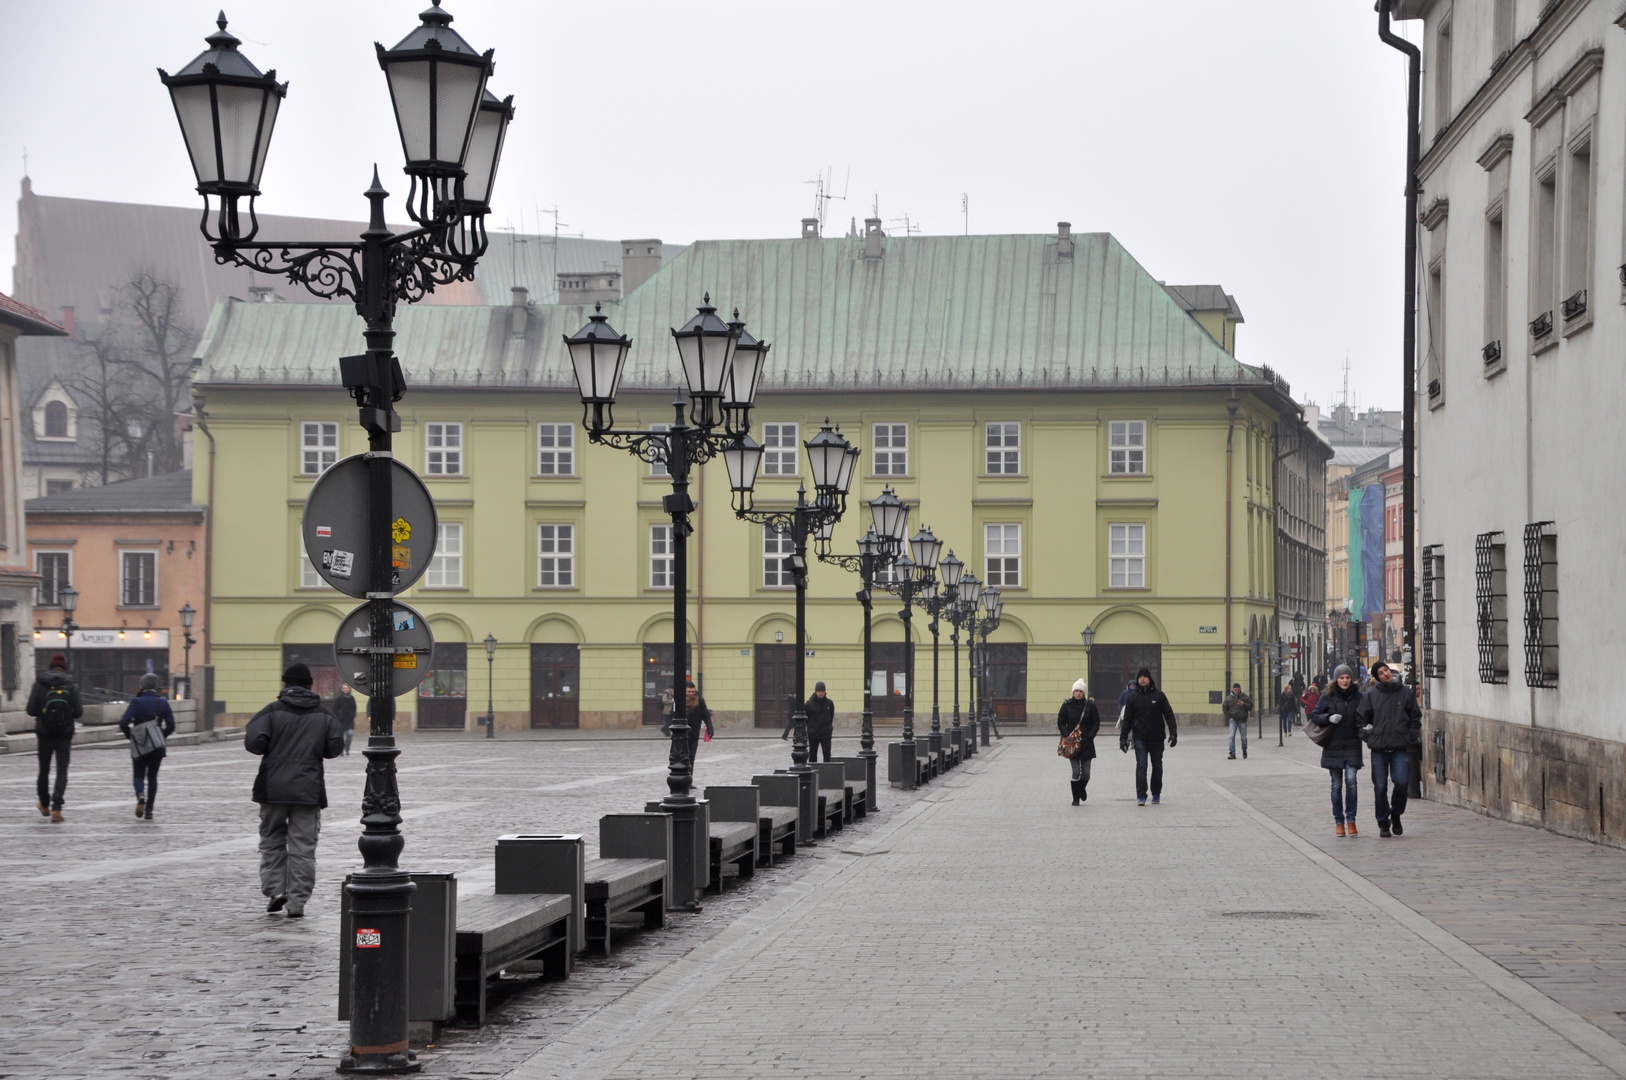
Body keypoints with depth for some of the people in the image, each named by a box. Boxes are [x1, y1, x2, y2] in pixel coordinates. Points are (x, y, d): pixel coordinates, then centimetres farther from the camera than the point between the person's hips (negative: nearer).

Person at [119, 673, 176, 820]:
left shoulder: (136, 702, -9)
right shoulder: (163, 703, 0)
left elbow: (124, 723, -16)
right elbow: (171, 726, -2)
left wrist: (130, 736, 1)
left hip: (139, 746, -2)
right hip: (158, 747, 2)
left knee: (139, 775, 9)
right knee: (152, 777, 13)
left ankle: (140, 795, -22)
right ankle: (149, 810, 8)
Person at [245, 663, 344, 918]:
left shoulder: (273, 711, -4)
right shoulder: (323, 714, 5)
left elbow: (254, 743, -14)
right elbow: (335, 748, 4)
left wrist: (273, 748, 8)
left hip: (273, 790, -1)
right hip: (309, 791, 1)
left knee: (272, 841, 16)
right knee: (303, 847, 4)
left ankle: (275, 889, 4)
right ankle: (297, 902, 1)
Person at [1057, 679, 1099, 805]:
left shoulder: (1090, 705, 0)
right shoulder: (1067, 705, 0)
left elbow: (1096, 723, 4)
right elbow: (1061, 723, 5)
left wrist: (1089, 736, -10)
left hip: (1087, 743, 1)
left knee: (1086, 772, 2)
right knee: (1076, 772, -5)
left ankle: (1082, 788, 35)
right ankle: (1075, 798, 8)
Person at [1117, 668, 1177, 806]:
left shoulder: (1158, 695, 1)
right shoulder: (1133, 696, 3)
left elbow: (1169, 715, 1)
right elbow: (1127, 718, 6)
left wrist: (1173, 733, -9)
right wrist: (1123, 737, 2)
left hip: (1157, 738, 1)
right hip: (1140, 738, -1)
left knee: (1157, 767, 9)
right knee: (1141, 766, -8)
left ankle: (1156, 794, 22)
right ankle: (1141, 796, -8)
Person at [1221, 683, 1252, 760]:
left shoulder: (1245, 697, 3)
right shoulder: (1229, 698, 6)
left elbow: (1250, 706, -2)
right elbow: (1224, 708, 13)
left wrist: (1243, 704, -19)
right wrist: (1228, 717, 1)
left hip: (1242, 720, 0)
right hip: (1233, 720, 0)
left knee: (1244, 737, 7)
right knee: (1232, 736, -12)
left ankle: (1244, 751, 33)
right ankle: (1232, 754, -13)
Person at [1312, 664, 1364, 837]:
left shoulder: (1358, 696, 3)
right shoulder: (1328, 697, 1)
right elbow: (1315, 715, 4)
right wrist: (1329, 717, -15)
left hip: (1353, 746, 0)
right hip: (1333, 746, 0)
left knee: (1351, 780, -14)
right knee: (1337, 785, 6)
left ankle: (1351, 820, -4)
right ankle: (1339, 822, 14)